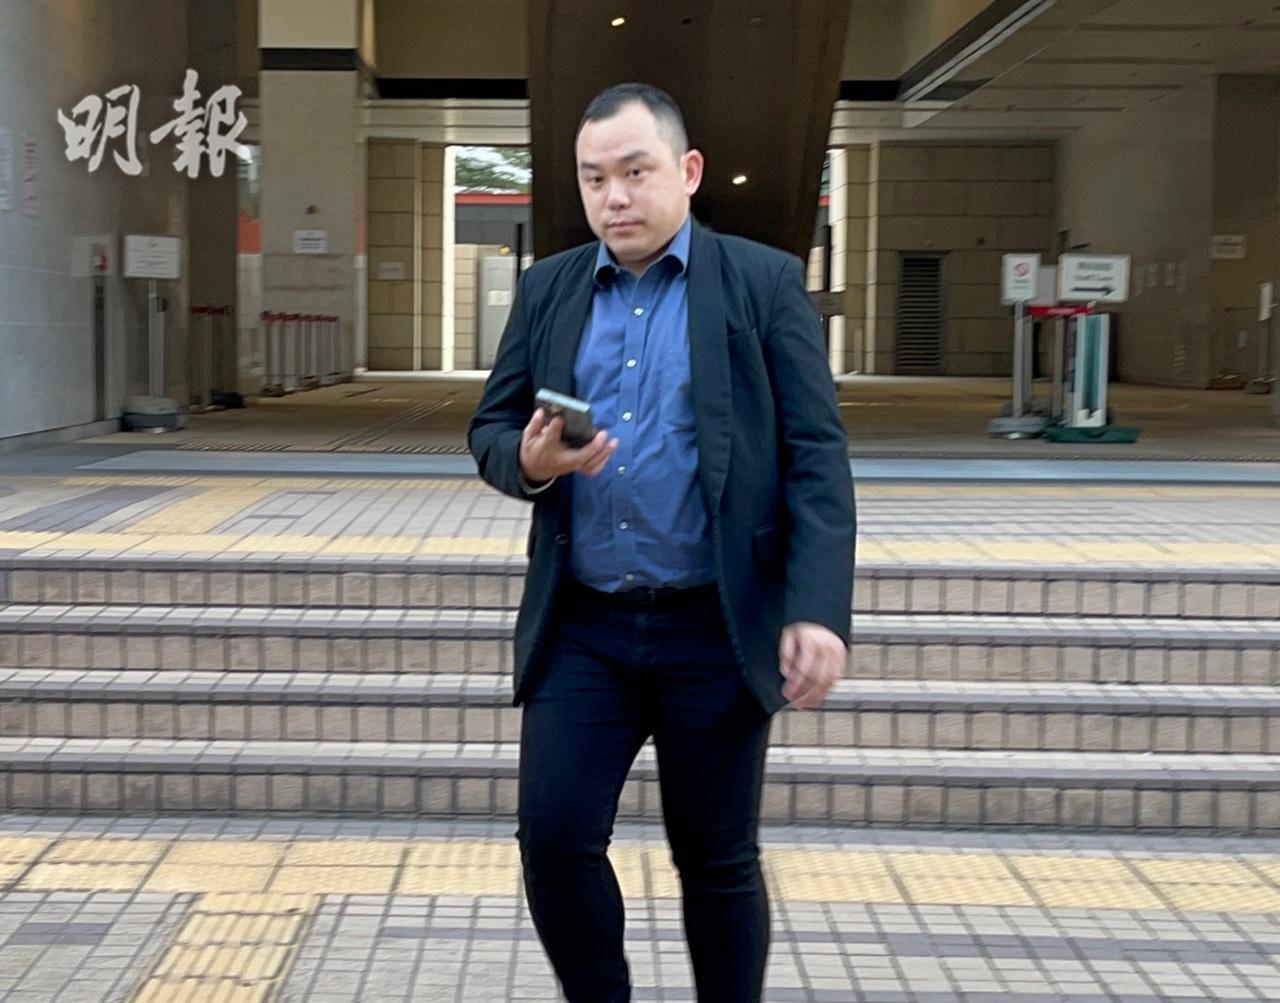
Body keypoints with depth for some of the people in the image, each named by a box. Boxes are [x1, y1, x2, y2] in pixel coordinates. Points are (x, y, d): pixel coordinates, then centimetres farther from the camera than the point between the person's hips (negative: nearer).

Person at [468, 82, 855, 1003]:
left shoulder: (765, 282, -1)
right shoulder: (548, 289, 9)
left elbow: (816, 457, -6)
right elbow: (489, 428, 10)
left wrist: (819, 609, -17)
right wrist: (529, 460, -15)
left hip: (716, 628, -3)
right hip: (580, 628, 3)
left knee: (718, 859, 8)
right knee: (554, 838, 0)